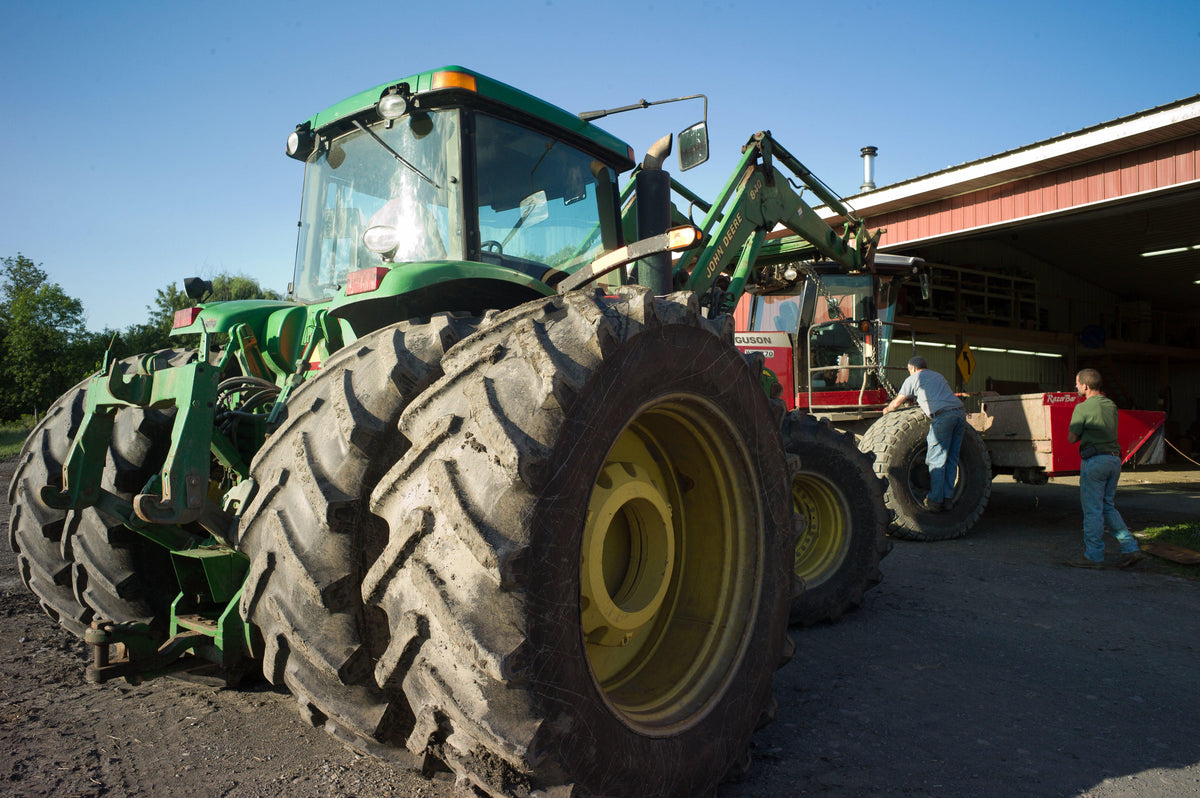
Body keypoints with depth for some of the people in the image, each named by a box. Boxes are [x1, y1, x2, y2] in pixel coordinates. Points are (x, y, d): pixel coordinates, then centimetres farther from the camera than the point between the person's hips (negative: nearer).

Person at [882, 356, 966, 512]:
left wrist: (887, 409, 41)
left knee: (936, 460, -1)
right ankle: (948, 498, 14)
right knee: (952, 459, 11)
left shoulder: (913, 379, 12)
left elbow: (897, 402, 19)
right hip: (960, 412, 7)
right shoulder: (938, 376, 32)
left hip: (942, 416, -6)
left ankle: (935, 501, 0)